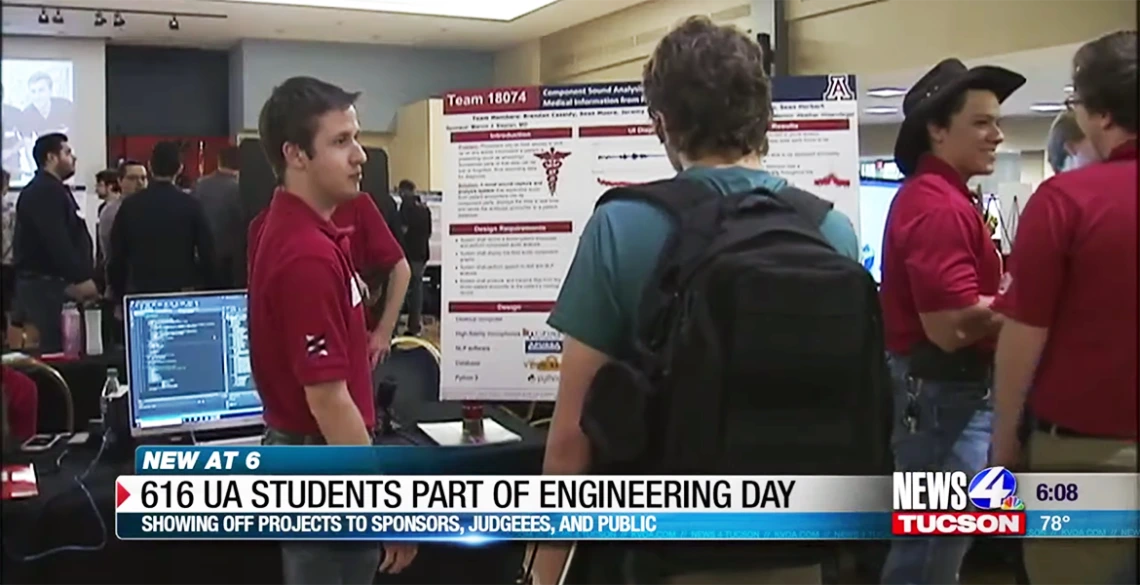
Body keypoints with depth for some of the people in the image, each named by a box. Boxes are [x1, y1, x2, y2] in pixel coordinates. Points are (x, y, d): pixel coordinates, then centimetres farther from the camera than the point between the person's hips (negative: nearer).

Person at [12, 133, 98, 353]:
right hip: (44, 285, -10)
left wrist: (80, 278, 11)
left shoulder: (53, 190, 21)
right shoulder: (44, 192, -13)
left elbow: (70, 239, 19)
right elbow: (56, 242, -22)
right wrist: (80, 279, -22)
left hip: (53, 283, 10)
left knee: (52, 345, 10)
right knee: (56, 348, -11)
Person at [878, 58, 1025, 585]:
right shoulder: (939, 206, -20)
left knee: (925, 541, 20)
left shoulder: (938, 195, 14)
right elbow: (952, 328, -25)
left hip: (940, 389, 11)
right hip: (944, 394, -11)